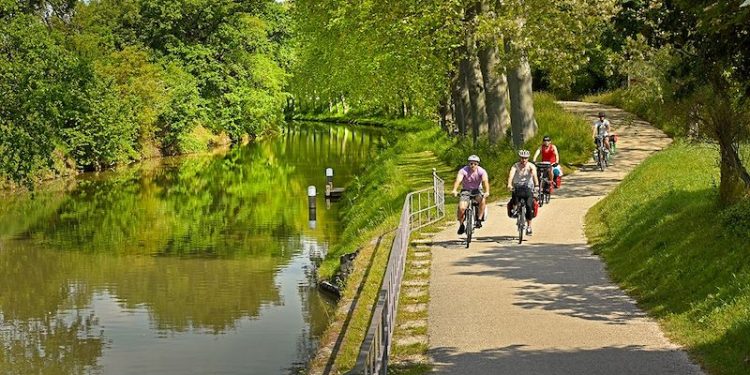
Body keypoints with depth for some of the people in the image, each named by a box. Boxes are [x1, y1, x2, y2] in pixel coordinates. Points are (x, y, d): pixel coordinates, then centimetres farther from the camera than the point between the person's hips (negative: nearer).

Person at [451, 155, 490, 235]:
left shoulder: (481, 171, -15)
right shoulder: (463, 171, -17)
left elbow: (485, 181, -30)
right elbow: (458, 180, -33)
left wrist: (487, 192, -50)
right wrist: (454, 190, -52)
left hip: (477, 191, 1)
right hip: (465, 191, 0)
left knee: (482, 200, -33)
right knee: (461, 208, -24)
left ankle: (479, 220, -18)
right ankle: (461, 225, 2)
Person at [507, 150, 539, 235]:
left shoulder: (531, 166, -9)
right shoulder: (515, 166, -10)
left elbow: (534, 174, -28)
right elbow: (511, 174, -29)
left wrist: (536, 185, -47)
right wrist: (509, 184, -48)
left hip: (528, 188, -1)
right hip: (517, 188, 1)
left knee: (529, 206, -19)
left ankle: (529, 226, -7)